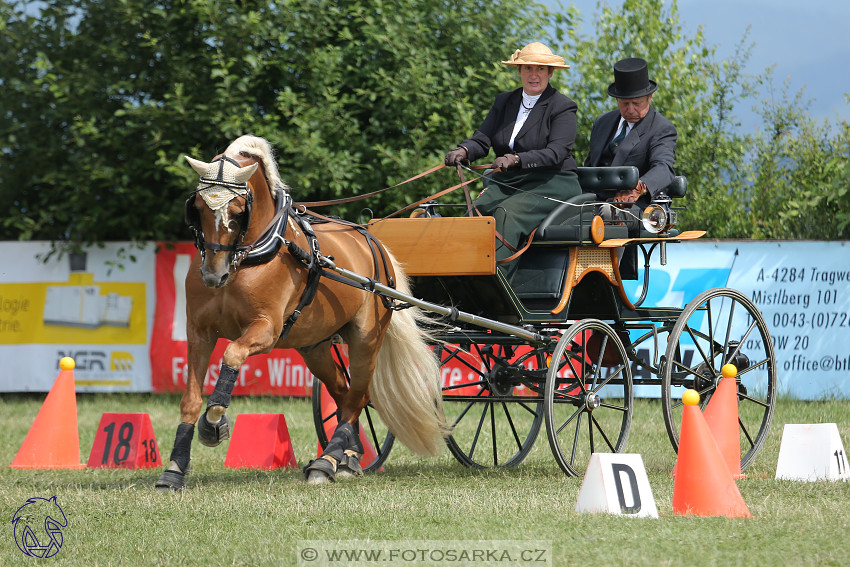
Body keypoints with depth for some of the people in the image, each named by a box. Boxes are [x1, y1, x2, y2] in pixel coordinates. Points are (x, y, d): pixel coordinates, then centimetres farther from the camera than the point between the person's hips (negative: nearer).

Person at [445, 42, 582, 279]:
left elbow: (557, 152, -16)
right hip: (507, 183, 5)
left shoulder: (562, 107, -2)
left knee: (505, 214, -33)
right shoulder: (504, 102, 17)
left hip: (550, 185, -5)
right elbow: (482, 138, 6)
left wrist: (517, 159, -31)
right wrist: (464, 151, -19)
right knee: (476, 211, -24)